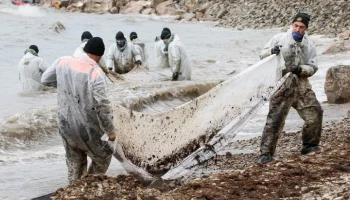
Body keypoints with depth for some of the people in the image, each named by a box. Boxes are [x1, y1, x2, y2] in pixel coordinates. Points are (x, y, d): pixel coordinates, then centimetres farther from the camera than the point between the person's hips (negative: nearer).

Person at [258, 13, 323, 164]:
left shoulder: (309, 45, 8)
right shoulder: (279, 38, 0)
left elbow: (312, 67, 6)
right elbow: (262, 54, 4)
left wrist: (301, 69, -15)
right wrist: (271, 51, -19)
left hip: (301, 85, 4)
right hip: (282, 85, -4)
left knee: (314, 113, 5)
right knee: (275, 119, -9)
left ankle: (309, 145, 25)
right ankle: (266, 153, -6)